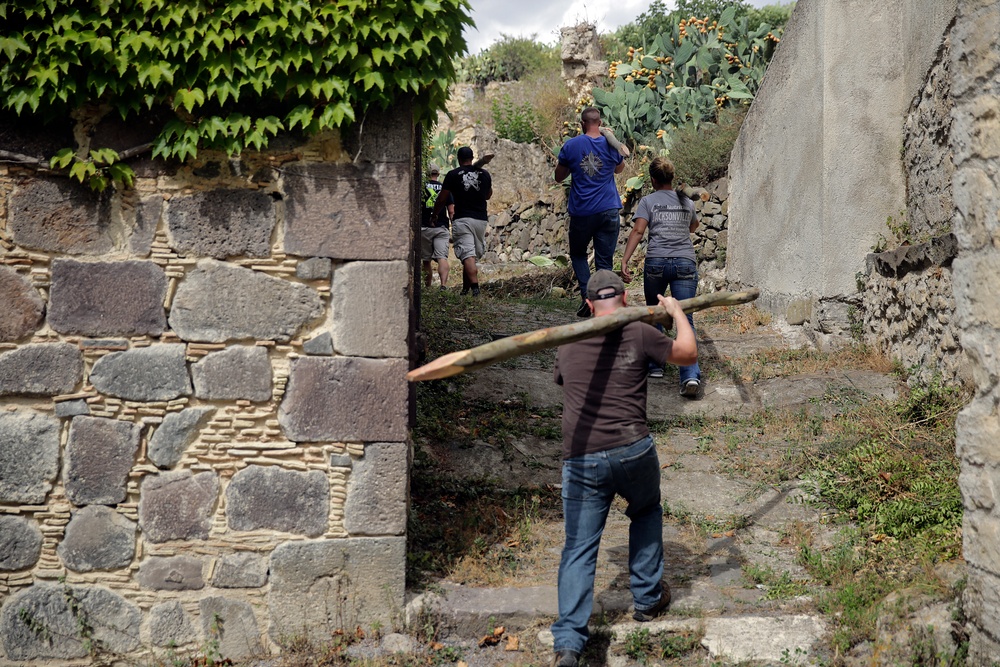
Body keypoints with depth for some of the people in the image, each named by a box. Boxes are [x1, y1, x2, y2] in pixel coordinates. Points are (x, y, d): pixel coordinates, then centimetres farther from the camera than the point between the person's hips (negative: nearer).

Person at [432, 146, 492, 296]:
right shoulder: (484, 174, 9)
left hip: (462, 219, -4)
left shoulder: (453, 175, -1)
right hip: (481, 219, 4)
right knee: (474, 255, 13)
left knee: (467, 256, -11)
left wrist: (434, 215, 22)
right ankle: (465, 287, 18)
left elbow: (442, 199, 5)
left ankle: (475, 287, -25)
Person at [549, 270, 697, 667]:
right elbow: (688, 354, 16)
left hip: (580, 459, 2)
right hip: (632, 451, -1)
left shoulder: (567, 344, 12)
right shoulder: (639, 334, 0)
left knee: (579, 549, 3)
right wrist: (676, 313, 31)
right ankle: (648, 598, 34)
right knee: (647, 513, 29)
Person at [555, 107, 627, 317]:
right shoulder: (610, 145, 1)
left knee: (578, 254, 18)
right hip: (608, 210, 1)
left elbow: (559, 177, 7)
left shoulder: (571, 146, -3)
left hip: (581, 211, -1)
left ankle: (587, 294, -3)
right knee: (605, 261, 4)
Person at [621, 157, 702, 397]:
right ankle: (690, 374, -21)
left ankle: (655, 364, 22)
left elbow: (638, 231, -7)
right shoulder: (687, 202, 19)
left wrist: (625, 260, -13)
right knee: (684, 319, -5)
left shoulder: (648, 201, 8)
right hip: (686, 262, 2)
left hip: (656, 262, -1)